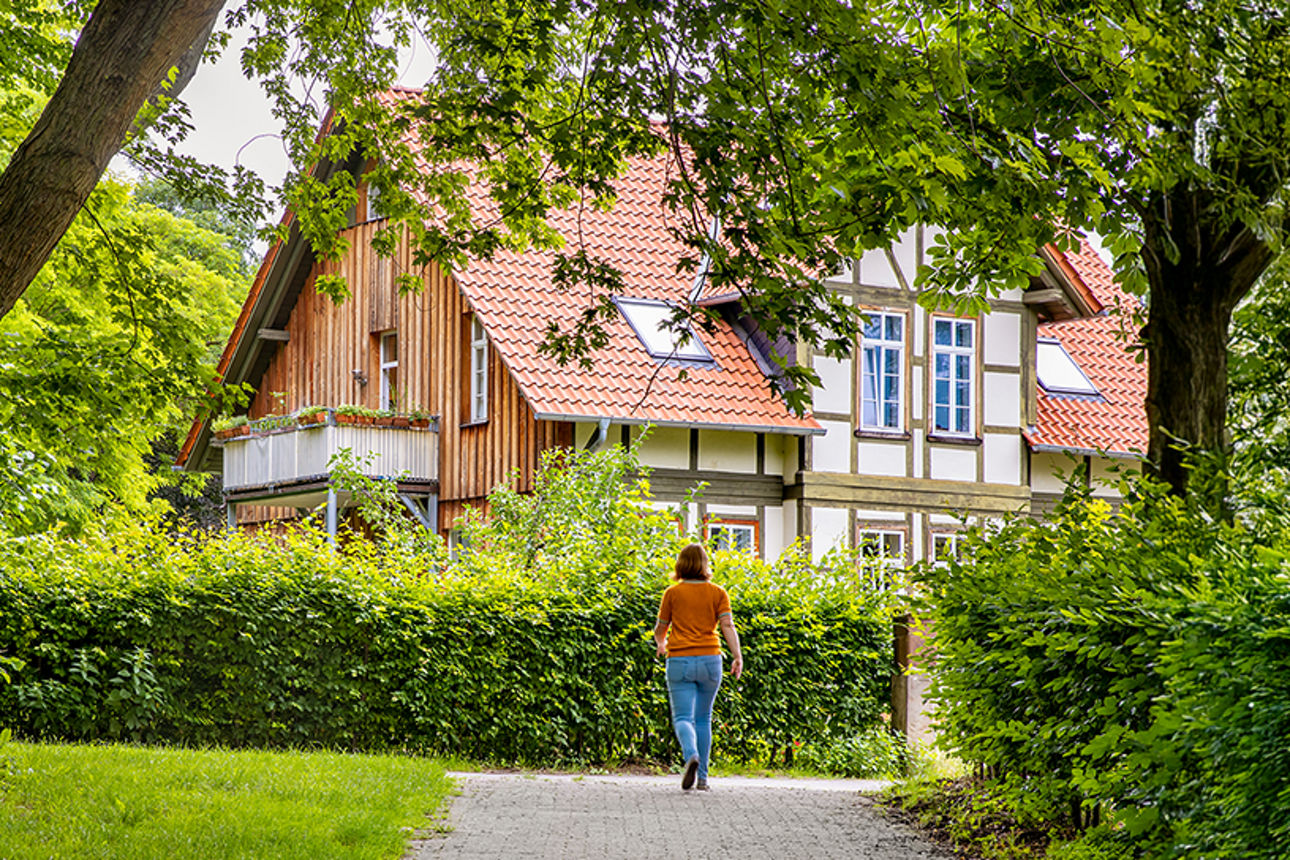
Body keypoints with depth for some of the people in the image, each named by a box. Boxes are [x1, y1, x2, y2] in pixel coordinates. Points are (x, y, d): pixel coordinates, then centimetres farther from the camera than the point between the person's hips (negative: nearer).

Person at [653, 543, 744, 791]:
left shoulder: (672, 593, 3)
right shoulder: (718, 593, 5)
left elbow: (660, 628, 11)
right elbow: (727, 625, -7)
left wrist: (661, 644, 32)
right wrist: (737, 656, -11)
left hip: (680, 660, -2)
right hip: (710, 659, 2)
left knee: (683, 717, -3)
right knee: (703, 719, 14)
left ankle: (691, 754, -33)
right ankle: (702, 777, 14)